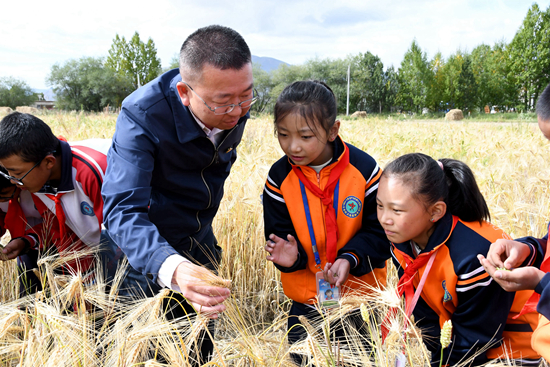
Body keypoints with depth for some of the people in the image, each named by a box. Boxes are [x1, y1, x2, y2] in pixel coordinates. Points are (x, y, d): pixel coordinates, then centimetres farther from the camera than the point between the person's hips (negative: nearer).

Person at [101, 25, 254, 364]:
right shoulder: (141, 115, -31)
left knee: (202, 350, 16)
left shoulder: (236, 109, -13)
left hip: (199, 245, 5)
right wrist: (172, 268, -57)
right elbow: (124, 211, -40)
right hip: (145, 252, -5)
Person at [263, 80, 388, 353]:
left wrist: (350, 259, -25)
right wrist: (289, 255, -25)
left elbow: (379, 230, -9)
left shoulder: (364, 169, -15)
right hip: (306, 295, 1)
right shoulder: (279, 177, -10)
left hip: (361, 288, -1)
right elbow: (278, 233, -3)